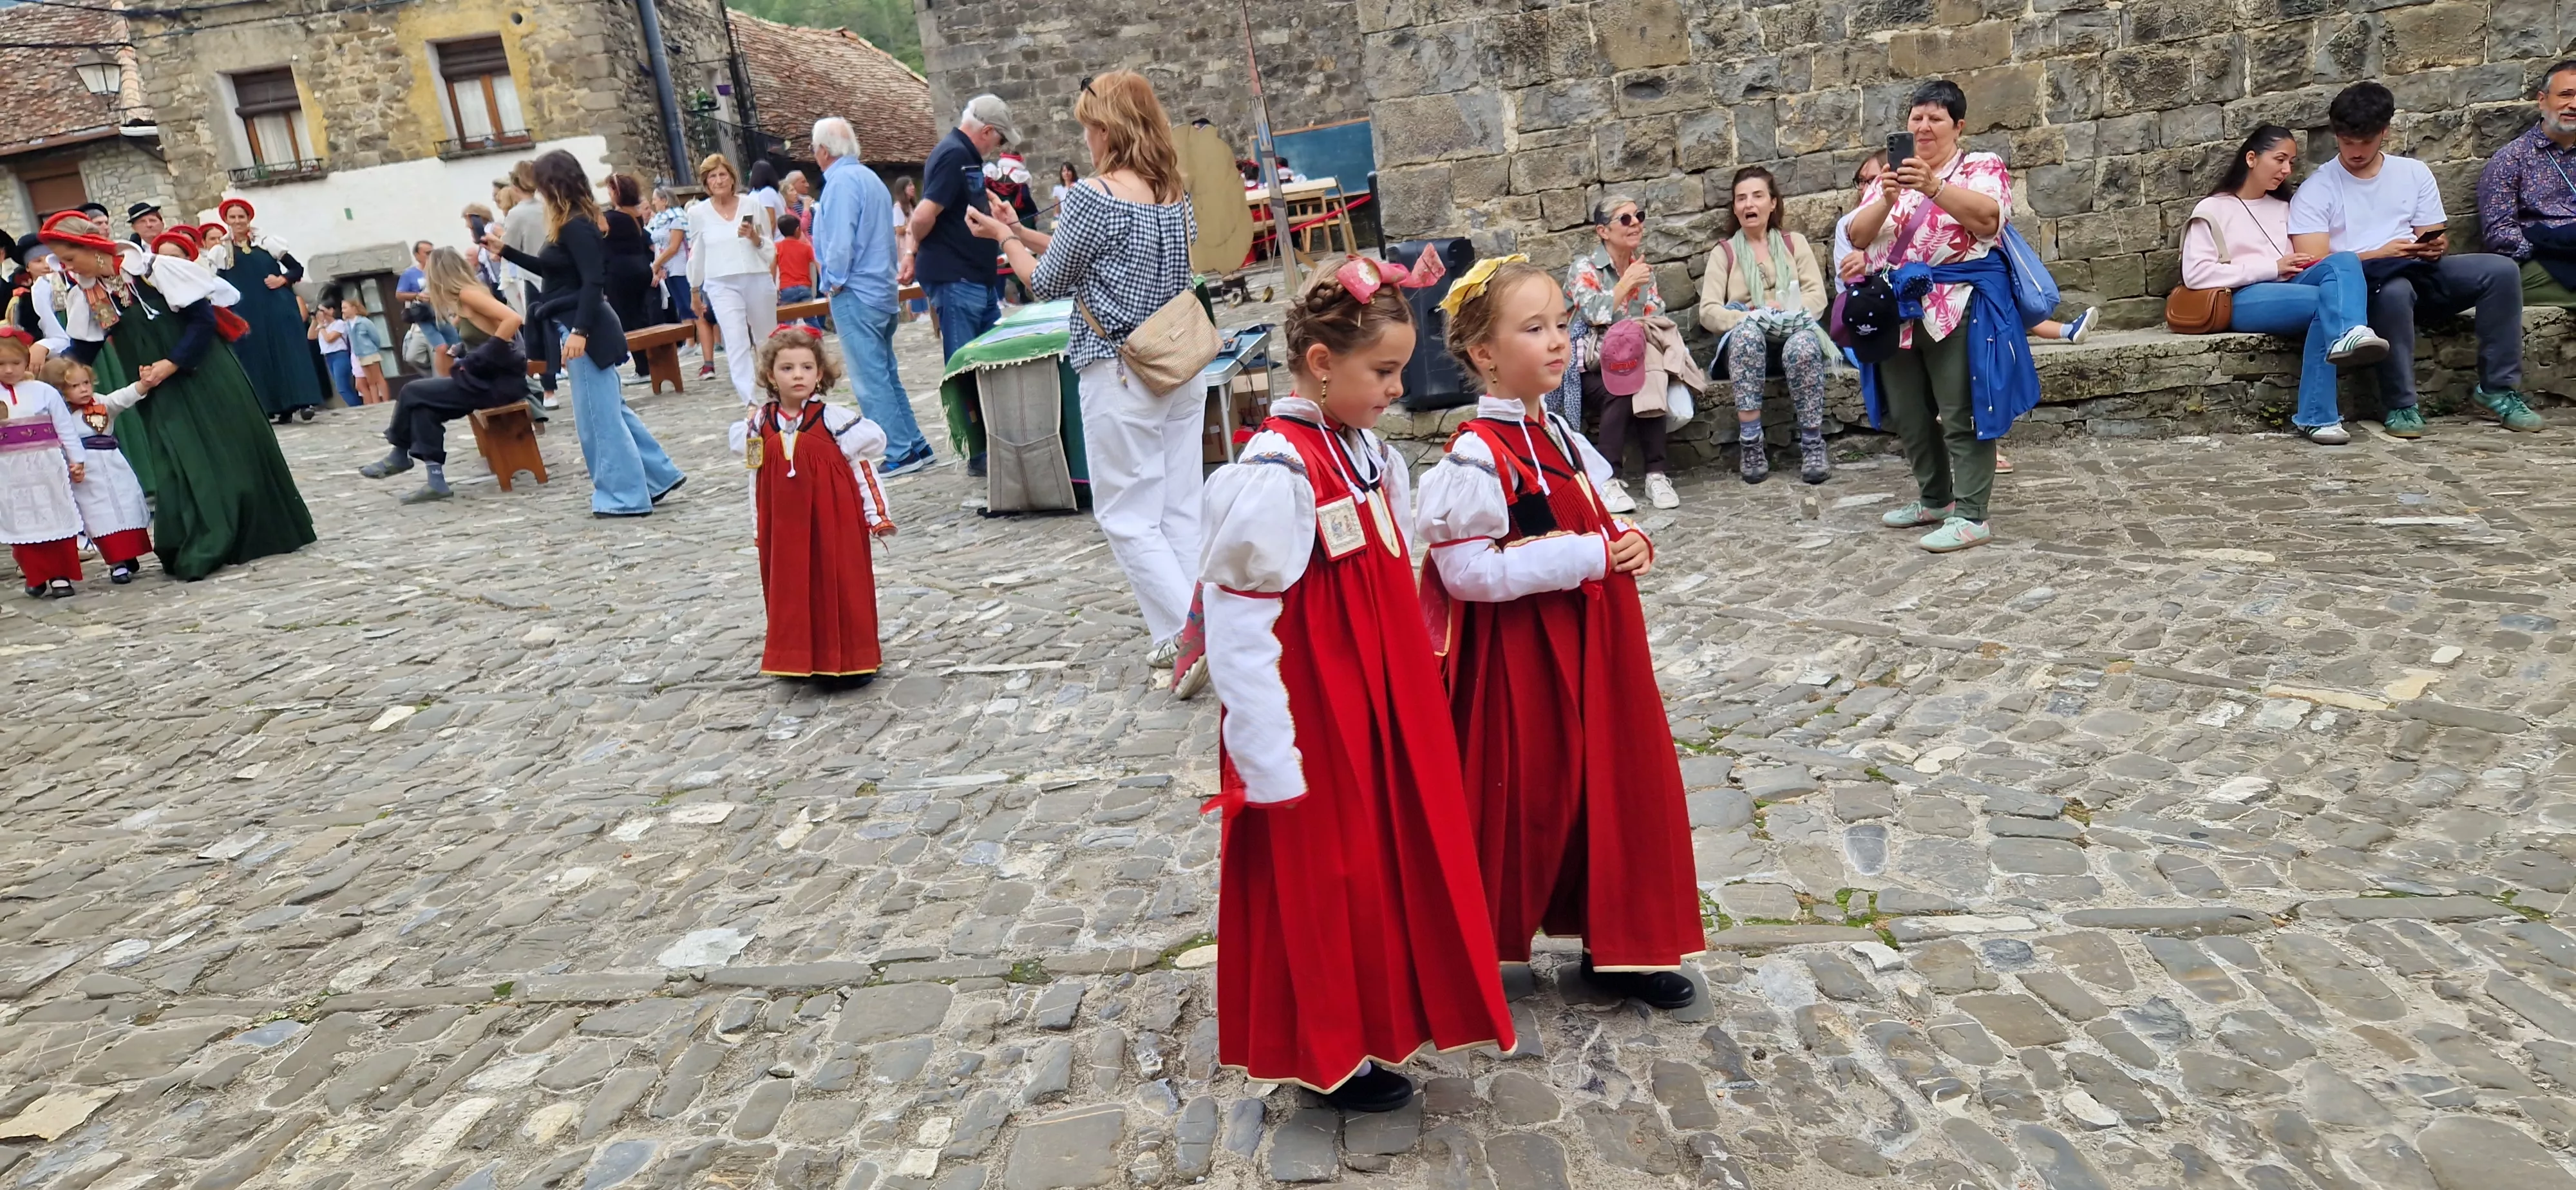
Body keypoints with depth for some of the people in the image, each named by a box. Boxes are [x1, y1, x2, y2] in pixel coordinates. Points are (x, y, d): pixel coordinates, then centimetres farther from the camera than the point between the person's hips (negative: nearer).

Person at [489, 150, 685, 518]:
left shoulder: (575, 227, -16)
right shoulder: (576, 223, 14)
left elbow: (593, 282, -23)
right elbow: (551, 270, 25)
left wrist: (579, 331, -28)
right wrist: (505, 251, 26)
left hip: (583, 328, -10)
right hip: (583, 326, 10)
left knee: (598, 414, -3)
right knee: (611, 408, 14)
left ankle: (625, 496, 3)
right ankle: (659, 475, 18)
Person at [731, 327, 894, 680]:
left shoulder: (834, 419, -8)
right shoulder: (760, 425, 1)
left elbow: (864, 468, -4)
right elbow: (756, 480, 9)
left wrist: (877, 515, -4)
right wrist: (759, 528, 12)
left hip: (834, 520, -3)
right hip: (784, 524, 3)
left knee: (841, 581, 3)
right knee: (792, 584, 10)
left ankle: (851, 658, 17)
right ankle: (802, 657, 24)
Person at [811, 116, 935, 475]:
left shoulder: (841, 182, -14)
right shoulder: (871, 179, 16)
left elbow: (840, 241, -21)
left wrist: (833, 282, -9)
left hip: (855, 294, -10)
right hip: (882, 291, 10)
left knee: (871, 380, -6)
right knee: (886, 375, 14)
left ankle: (901, 454, -5)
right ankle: (915, 446, 16)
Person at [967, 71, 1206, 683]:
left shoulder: (1093, 196, -13)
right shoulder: (1176, 194, 9)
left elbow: (1048, 283, -3)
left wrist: (1005, 239, 15)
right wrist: (1023, 231, 20)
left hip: (1121, 374, -7)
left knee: (1127, 517, 1)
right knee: (1181, 507, 11)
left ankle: (1187, 634, -5)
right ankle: (1188, 635, 17)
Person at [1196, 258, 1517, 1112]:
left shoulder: (1367, 451, 4)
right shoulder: (1272, 475, -22)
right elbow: (1239, 629, -22)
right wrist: (1268, 758, -19)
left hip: (1381, 705, 9)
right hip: (1316, 720, -8)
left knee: (1385, 859, 22)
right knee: (1324, 878, 8)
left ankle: (1377, 1016, 44)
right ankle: (1332, 1056, 30)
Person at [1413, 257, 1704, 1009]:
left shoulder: (1558, 435, 9)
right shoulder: (1476, 456, -18)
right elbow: (1469, 572, -24)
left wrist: (1629, 541, -4)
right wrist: (1588, 556, -21)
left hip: (1590, 641, 8)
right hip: (1518, 654, -8)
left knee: (1616, 784, 13)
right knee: (1522, 799, 4)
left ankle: (1613, 945, 29)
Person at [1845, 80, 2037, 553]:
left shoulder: (1983, 166, 1)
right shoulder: (1895, 172, 15)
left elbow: (1988, 217, -19)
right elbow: (1857, 236, 4)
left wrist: (1933, 187, -31)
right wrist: (1886, 199, -14)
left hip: (1958, 308, -6)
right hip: (1899, 310, 6)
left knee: (1961, 415, -8)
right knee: (1908, 416, 12)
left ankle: (1970, 516, -6)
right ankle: (1934, 499, 27)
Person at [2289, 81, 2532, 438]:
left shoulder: (2414, 173, 16)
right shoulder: (2316, 190, 1)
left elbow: (2435, 240, 15)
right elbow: (2315, 264, -10)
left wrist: (2436, 247, -10)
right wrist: (2380, 254, -20)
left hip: (2420, 274, 5)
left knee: (2502, 270, -19)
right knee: (2394, 290, -39)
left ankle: (2497, 389, -9)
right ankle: (2400, 406, -26)